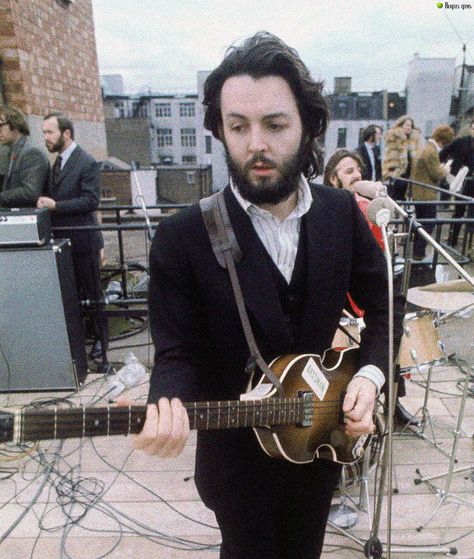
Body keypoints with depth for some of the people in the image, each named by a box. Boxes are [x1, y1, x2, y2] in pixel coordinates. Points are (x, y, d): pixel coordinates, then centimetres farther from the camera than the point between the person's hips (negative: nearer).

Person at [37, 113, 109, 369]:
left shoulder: (87, 163, -12)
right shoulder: (57, 161, 14)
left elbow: (91, 200, -19)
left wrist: (56, 205, -22)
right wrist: (46, 202, 0)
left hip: (81, 239, -8)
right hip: (62, 238, 8)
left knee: (91, 291, 3)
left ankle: (100, 339, 17)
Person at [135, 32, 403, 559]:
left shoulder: (341, 213, -9)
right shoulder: (182, 236, -20)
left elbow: (381, 307, 3)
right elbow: (178, 352, -15)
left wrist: (368, 373, -10)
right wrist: (168, 407, -35)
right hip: (238, 455, -3)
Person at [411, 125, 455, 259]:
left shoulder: (426, 148, 14)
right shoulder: (431, 152, -19)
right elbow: (437, 174, -16)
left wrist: (441, 169, 11)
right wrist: (445, 170, 2)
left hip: (419, 194, 10)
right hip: (427, 195, -10)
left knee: (421, 224, 18)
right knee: (428, 225, -2)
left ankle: (416, 253, 25)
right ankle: (419, 254, 1)